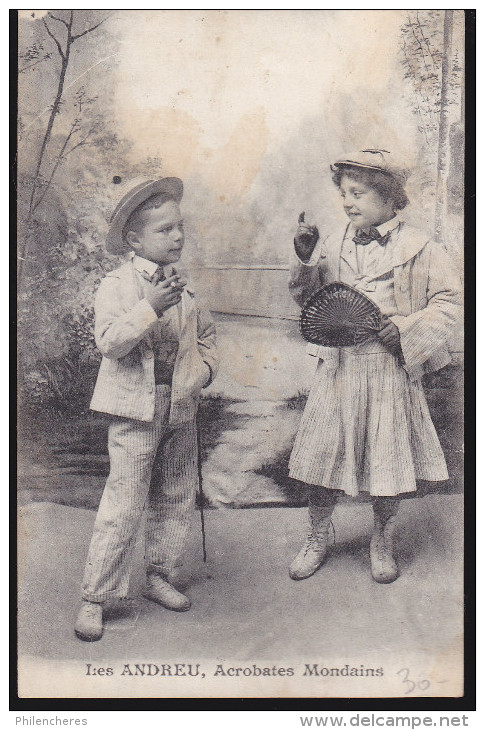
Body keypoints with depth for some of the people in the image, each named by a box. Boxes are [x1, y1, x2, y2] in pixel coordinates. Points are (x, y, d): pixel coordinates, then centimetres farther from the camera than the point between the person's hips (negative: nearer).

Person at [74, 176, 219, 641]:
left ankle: (158, 576, 32)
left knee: (176, 498, 14)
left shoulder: (182, 285, 11)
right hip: (135, 411, -6)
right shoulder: (117, 286, -8)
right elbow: (109, 340, -22)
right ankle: (95, 598, 9)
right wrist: (149, 306, -31)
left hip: (180, 409, 7)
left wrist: (205, 367, 9)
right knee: (123, 505, -5)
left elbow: (205, 332, 26)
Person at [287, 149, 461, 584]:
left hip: (390, 368, -2)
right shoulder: (333, 245, 7)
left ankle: (383, 543, 32)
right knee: (322, 455, 5)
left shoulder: (418, 247, -2)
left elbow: (449, 300, 1)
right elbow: (305, 296, 10)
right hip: (338, 366, 3)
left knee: (387, 460, 8)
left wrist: (406, 328, -13)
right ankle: (317, 539, 28)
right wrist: (304, 258, -7)